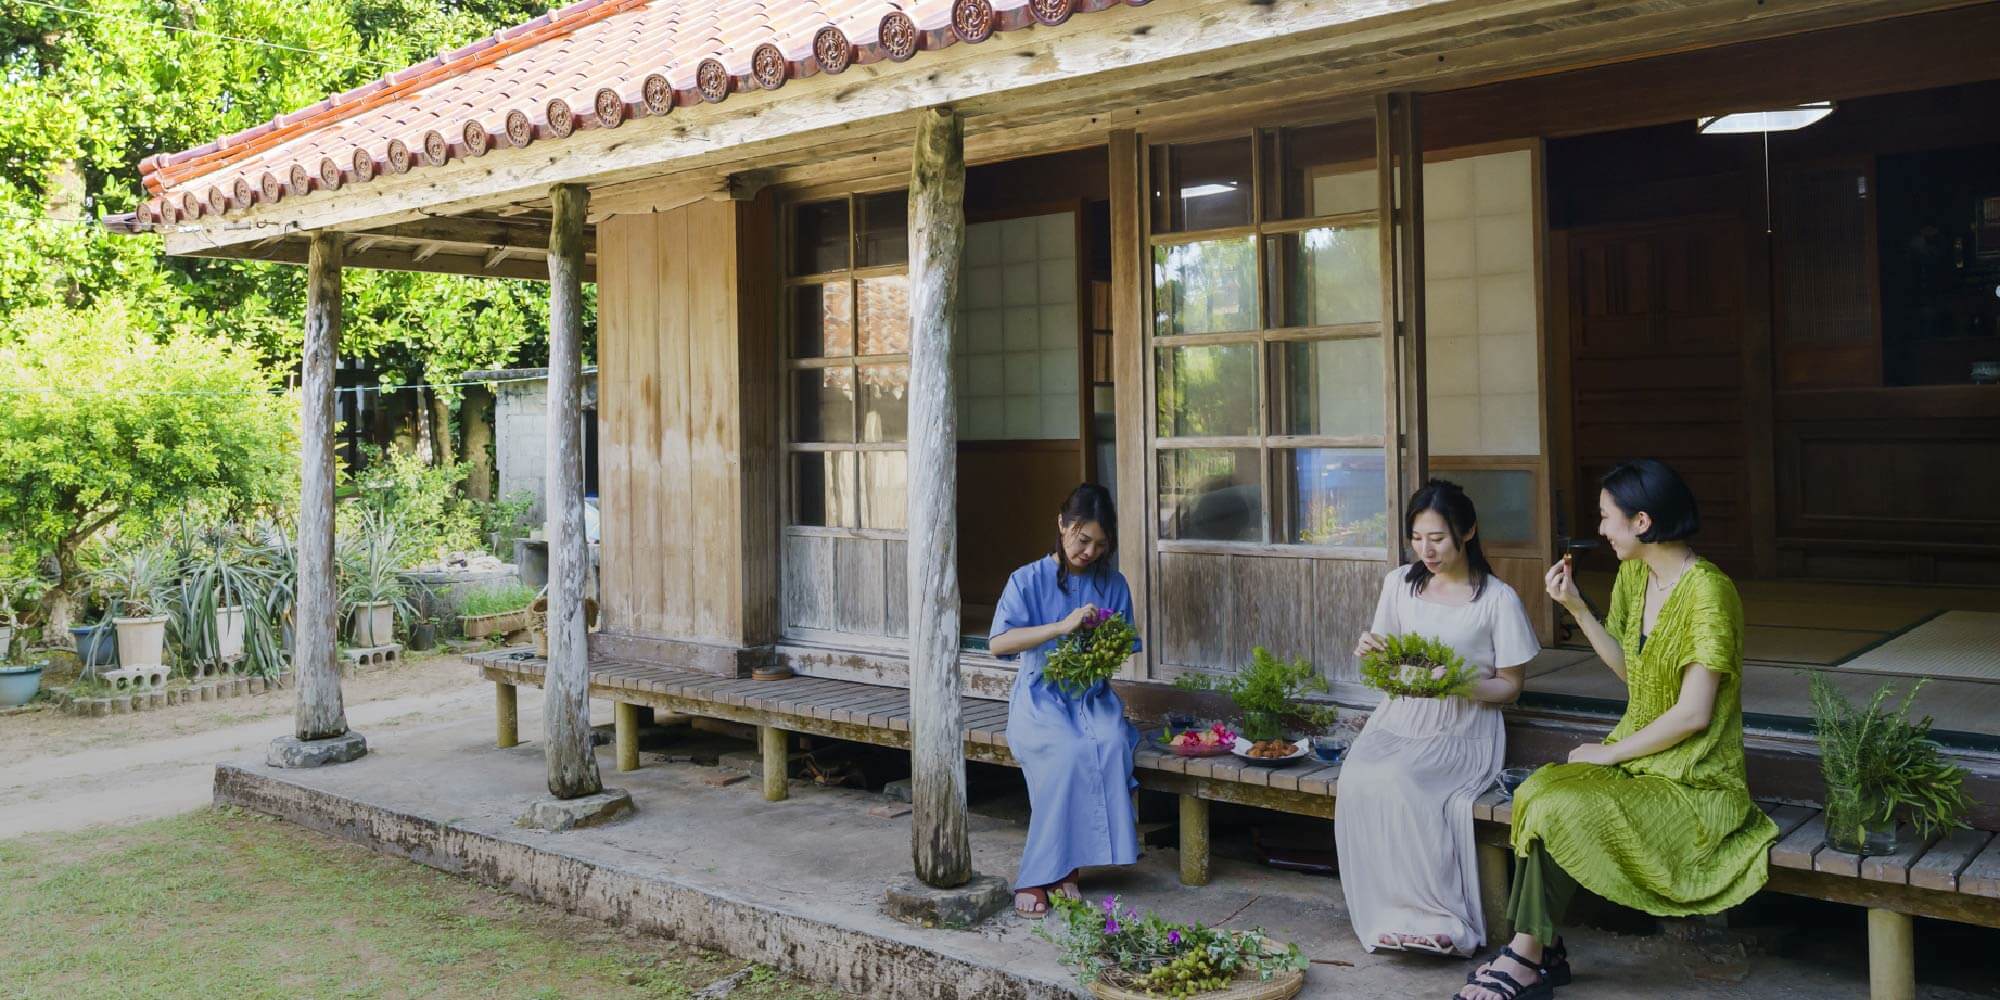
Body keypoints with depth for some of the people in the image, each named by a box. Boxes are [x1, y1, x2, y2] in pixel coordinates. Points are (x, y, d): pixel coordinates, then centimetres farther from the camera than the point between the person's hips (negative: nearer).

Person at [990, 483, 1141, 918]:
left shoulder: (1113, 584, 9)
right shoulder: (1028, 580, -2)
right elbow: (998, 642, -13)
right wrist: (1061, 626, -23)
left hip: (1093, 697, 3)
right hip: (1041, 698, -3)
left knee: (1112, 744, -31)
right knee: (1067, 752, -34)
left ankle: (1064, 867, -20)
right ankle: (1035, 876, -23)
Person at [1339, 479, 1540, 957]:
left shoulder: (1498, 600, -3)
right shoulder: (1400, 583, 9)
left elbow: (1509, 685, 1)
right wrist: (1370, 652, -7)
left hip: (1461, 730, -4)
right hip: (1398, 719, 4)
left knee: (1398, 784, -33)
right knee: (1357, 780, -28)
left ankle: (1425, 915, -16)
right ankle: (1403, 916, -17)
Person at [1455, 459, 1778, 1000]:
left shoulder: (1707, 591, -20)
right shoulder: (1634, 576, 7)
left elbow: (1693, 714, -22)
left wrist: (1608, 754, -14)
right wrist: (1575, 606, 6)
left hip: (1694, 783, -8)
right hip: (1637, 760, 8)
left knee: (1554, 810, -25)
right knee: (1534, 791, -18)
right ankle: (1542, 951, -11)